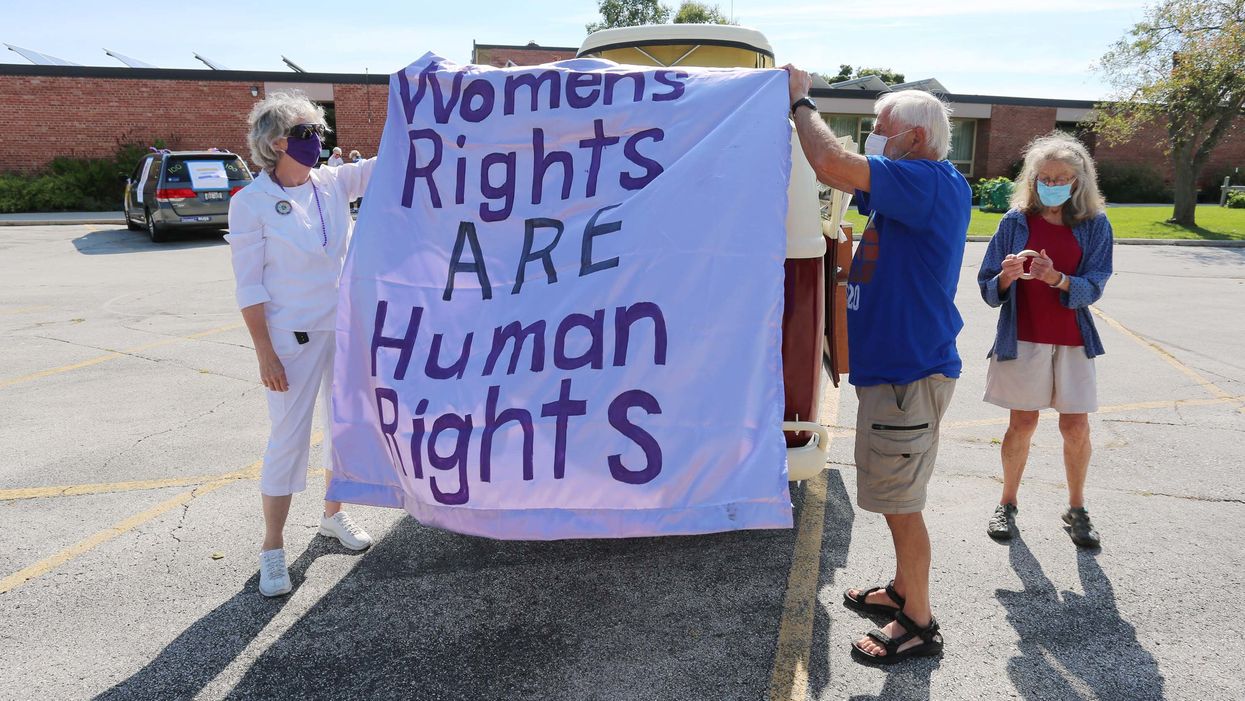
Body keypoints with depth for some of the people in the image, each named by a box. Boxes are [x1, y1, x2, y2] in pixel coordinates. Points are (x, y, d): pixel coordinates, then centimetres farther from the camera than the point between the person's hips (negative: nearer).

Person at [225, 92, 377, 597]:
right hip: (294, 337, -5)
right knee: (289, 438, -1)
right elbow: (249, 286, -11)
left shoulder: (332, 183, 3)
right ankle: (273, 548, 15)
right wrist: (265, 353, -14)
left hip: (348, 327, 5)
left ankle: (334, 514, 36)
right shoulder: (251, 203, -10)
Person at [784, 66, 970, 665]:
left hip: (909, 373, -10)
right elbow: (840, 172, 17)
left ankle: (919, 624, 17)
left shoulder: (936, 183, -18)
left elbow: (832, 166, -28)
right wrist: (800, 104, 7)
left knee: (900, 502, 1)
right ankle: (904, 589, 38)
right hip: (892, 365, 10)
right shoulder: (907, 188, 13)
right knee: (896, 497, 21)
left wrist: (802, 102, -12)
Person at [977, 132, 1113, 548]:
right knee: (1022, 423, 6)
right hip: (1023, 338, -1)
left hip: (1072, 342, 1)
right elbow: (989, 290, -1)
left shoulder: (1094, 225, -1)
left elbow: (1092, 288, -8)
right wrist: (1006, 277, -23)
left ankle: (1076, 510, 22)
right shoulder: (1016, 221, -2)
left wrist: (1057, 279, -27)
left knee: (1076, 426, 5)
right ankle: (1008, 504, 21)